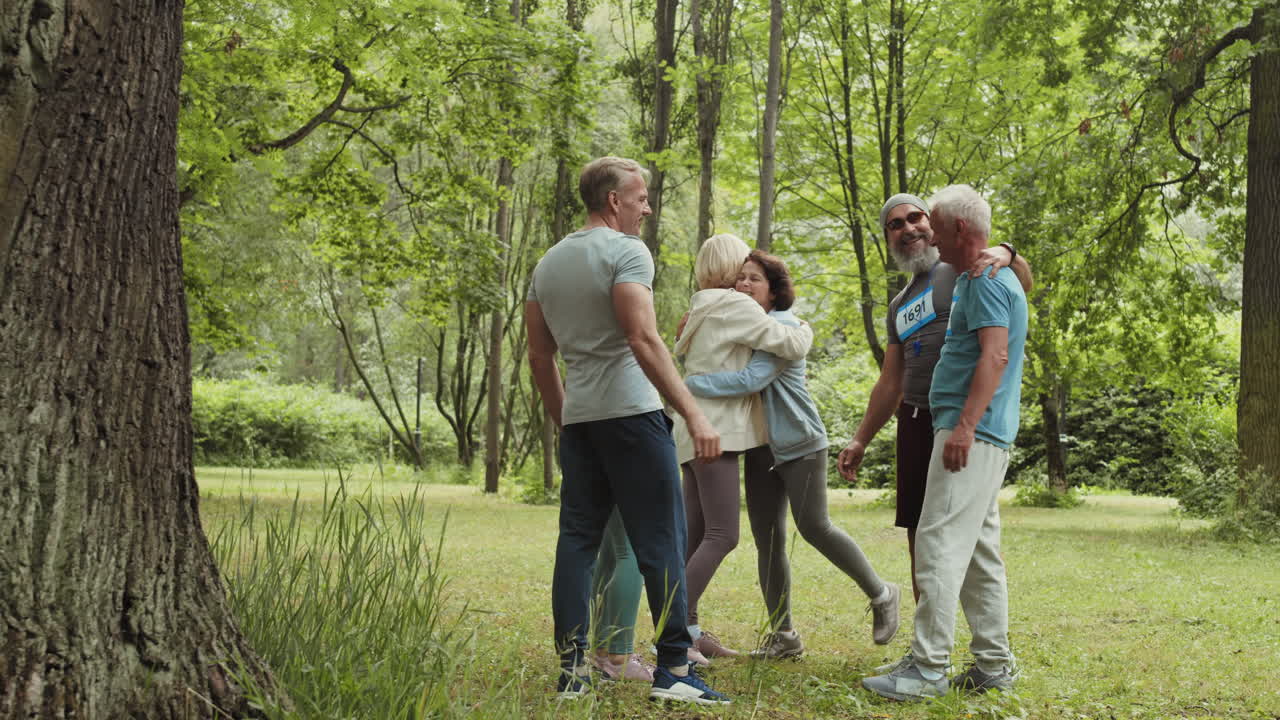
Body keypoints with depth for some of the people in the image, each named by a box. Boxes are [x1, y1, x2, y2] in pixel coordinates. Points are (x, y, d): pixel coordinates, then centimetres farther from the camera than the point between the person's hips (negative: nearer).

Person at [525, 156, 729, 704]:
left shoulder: (548, 263, 16)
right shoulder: (626, 252, -7)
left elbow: (539, 357, 17)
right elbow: (643, 339, -19)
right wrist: (693, 413, -20)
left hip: (578, 419, 7)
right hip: (630, 413, -7)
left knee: (578, 540, 8)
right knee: (660, 542, -3)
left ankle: (572, 670, 8)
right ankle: (673, 670, -3)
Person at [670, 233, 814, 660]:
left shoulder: (701, 311, 21)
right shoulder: (734, 306, -7)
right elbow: (791, 346, -10)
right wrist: (805, 330, 12)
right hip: (714, 432, -10)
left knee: (696, 535, 6)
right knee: (722, 536, -13)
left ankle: (688, 629, 5)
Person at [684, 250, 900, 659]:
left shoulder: (783, 325, -14)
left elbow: (753, 379, -27)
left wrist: (688, 385, -26)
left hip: (799, 443, -7)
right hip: (760, 448, 7)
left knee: (814, 527, -10)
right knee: (767, 541, 4)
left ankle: (881, 595, 11)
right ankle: (783, 636, 10)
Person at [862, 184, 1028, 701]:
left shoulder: (986, 280, -11)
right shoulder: (983, 277, 22)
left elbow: (995, 356, -21)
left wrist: (965, 425, -27)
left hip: (973, 435, -11)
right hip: (981, 438, 11)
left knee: (940, 544, -12)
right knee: (979, 552, 12)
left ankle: (928, 667, -12)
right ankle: (992, 665, 16)